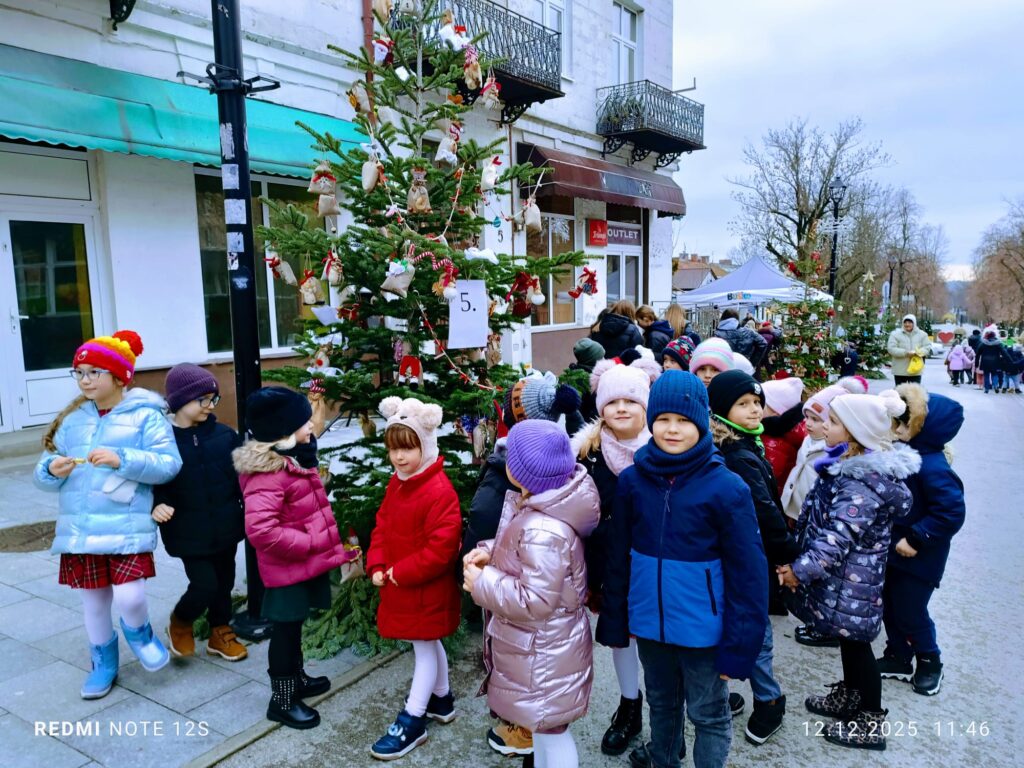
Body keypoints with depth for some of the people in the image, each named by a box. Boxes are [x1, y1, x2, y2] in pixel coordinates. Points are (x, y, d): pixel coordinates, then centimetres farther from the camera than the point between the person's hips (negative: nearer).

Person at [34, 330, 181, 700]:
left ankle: (138, 633, 22)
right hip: (79, 528, 5)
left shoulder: (145, 415, -5)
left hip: (126, 527, -5)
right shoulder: (70, 418, 10)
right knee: (93, 600, 14)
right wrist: (52, 470, -12)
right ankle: (103, 663, 36)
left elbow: (169, 464, -14)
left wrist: (122, 460, -25)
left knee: (129, 597, -13)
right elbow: (43, 472, 12)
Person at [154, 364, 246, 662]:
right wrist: (158, 505, -24)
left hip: (225, 527, 4)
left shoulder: (225, 435, -2)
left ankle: (220, 632, 36)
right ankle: (180, 623, 26)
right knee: (204, 585, -6)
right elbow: (154, 484, -6)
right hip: (190, 532, -3)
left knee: (224, 581, 15)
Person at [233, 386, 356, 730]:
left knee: (294, 626, 24)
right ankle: (282, 701, 24)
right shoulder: (268, 470, -26)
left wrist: (330, 542, 10)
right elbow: (260, 529, -33)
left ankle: (295, 678, 43)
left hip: (306, 563, 9)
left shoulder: (294, 457, 6)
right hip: (288, 568, -9)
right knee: (285, 629, 7)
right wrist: (308, 544, -23)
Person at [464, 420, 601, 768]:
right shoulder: (537, 507, -2)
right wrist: (489, 552, -5)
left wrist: (482, 583, -21)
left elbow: (535, 601, -31)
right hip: (539, 646, 10)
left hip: (544, 652, -10)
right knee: (541, 725, 28)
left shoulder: (543, 531, -34)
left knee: (551, 730, 11)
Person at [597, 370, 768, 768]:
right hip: (649, 622, 4)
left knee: (709, 715, 17)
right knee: (661, 703, 26)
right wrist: (614, 622, 5)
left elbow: (747, 574, -12)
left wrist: (738, 646, -12)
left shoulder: (727, 488, -17)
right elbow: (618, 556, 2)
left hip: (702, 629, -4)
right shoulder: (632, 479, -6)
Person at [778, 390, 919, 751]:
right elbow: (822, 522, 13)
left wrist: (800, 570, -21)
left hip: (850, 580, -9)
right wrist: (800, 562, 12)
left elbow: (838, 539, -29)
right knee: (848, 639, 23)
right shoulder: (855, 466, 6)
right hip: (845, 576, 9)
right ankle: (849, 697, 41)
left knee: (855, 643, 6)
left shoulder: (862, 482, -27)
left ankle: (871, 722, 23)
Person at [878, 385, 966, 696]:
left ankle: (929, 662, 32)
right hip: (892, 551, 8)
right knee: (890, 607, 18)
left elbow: (951, 512, -30)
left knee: (910, 613, 8)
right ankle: (898, 659, 36)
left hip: (918, 558, -8)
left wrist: (916, 539, -25)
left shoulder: (932, 467, -27)